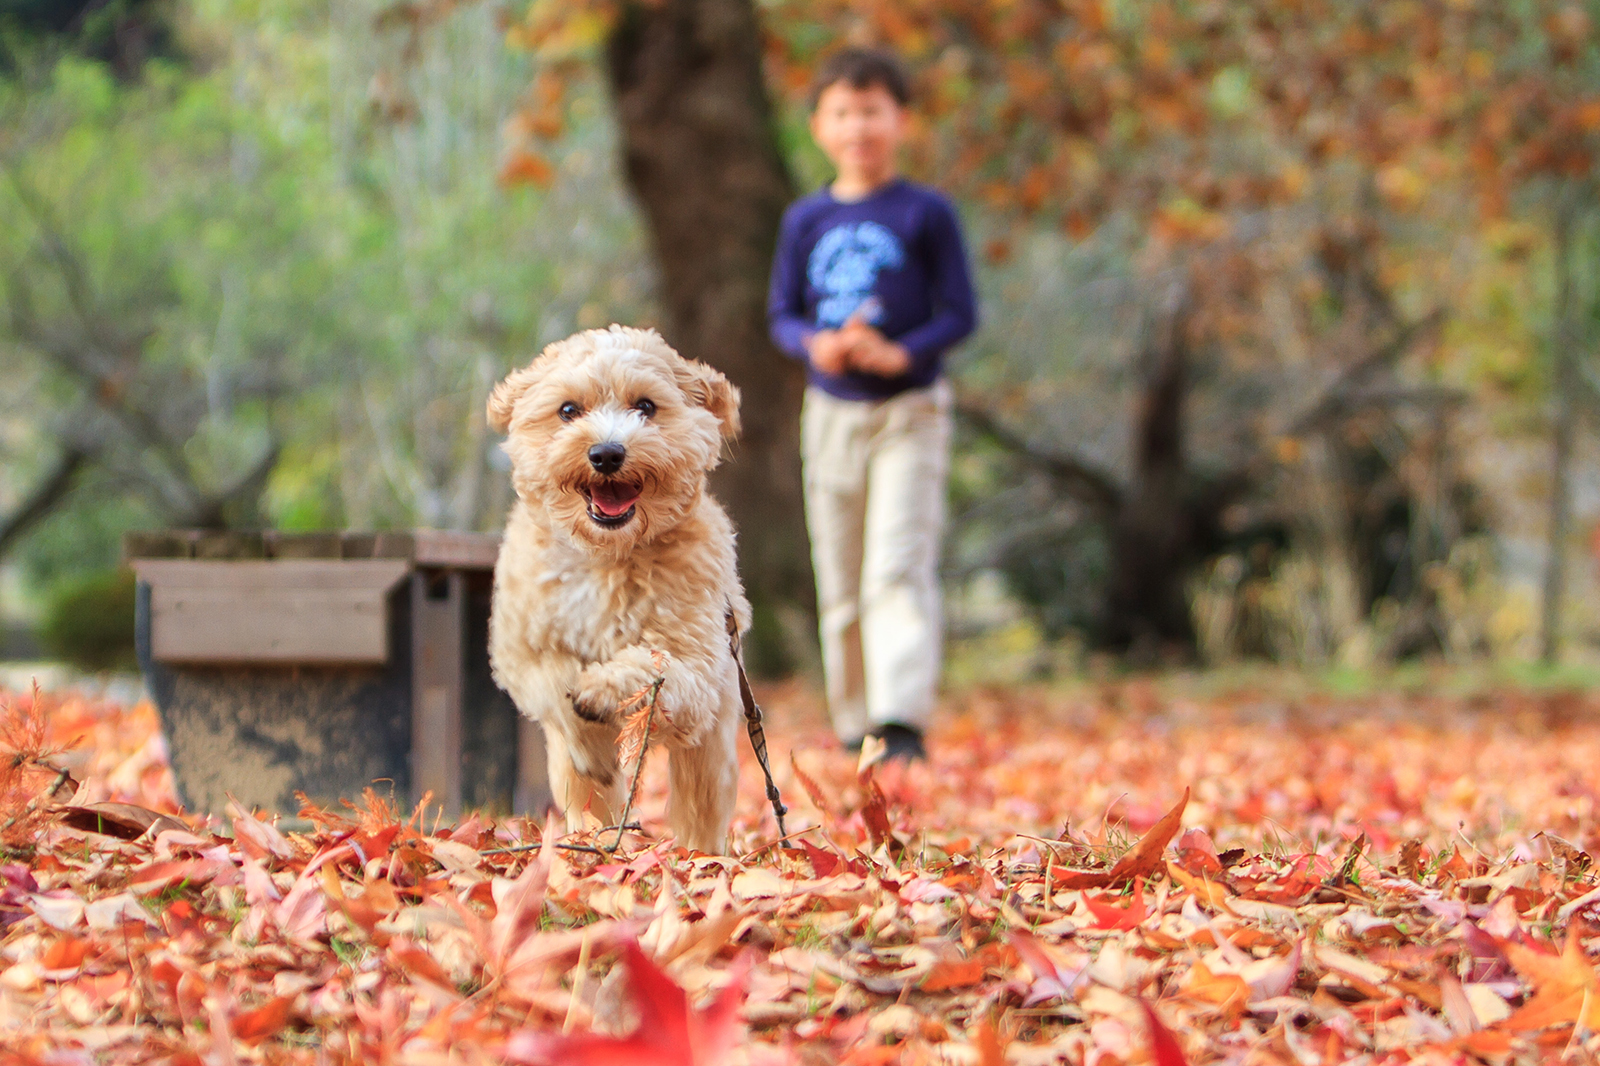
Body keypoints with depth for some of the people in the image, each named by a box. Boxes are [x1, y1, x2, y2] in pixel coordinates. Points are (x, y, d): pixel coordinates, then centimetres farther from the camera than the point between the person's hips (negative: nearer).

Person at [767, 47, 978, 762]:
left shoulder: (926, 214, -2)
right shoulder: (806, 220, 8)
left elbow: (960, 314, -4)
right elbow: (781, 314, 9)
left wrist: (900, 354, -20)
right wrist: (815, 347, -13)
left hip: (909, 412, -4)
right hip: (830, 412, 4)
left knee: (899, 569, -16)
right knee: (840, 585, 8)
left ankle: (903, 723, -21)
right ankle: (854, 726, 19)